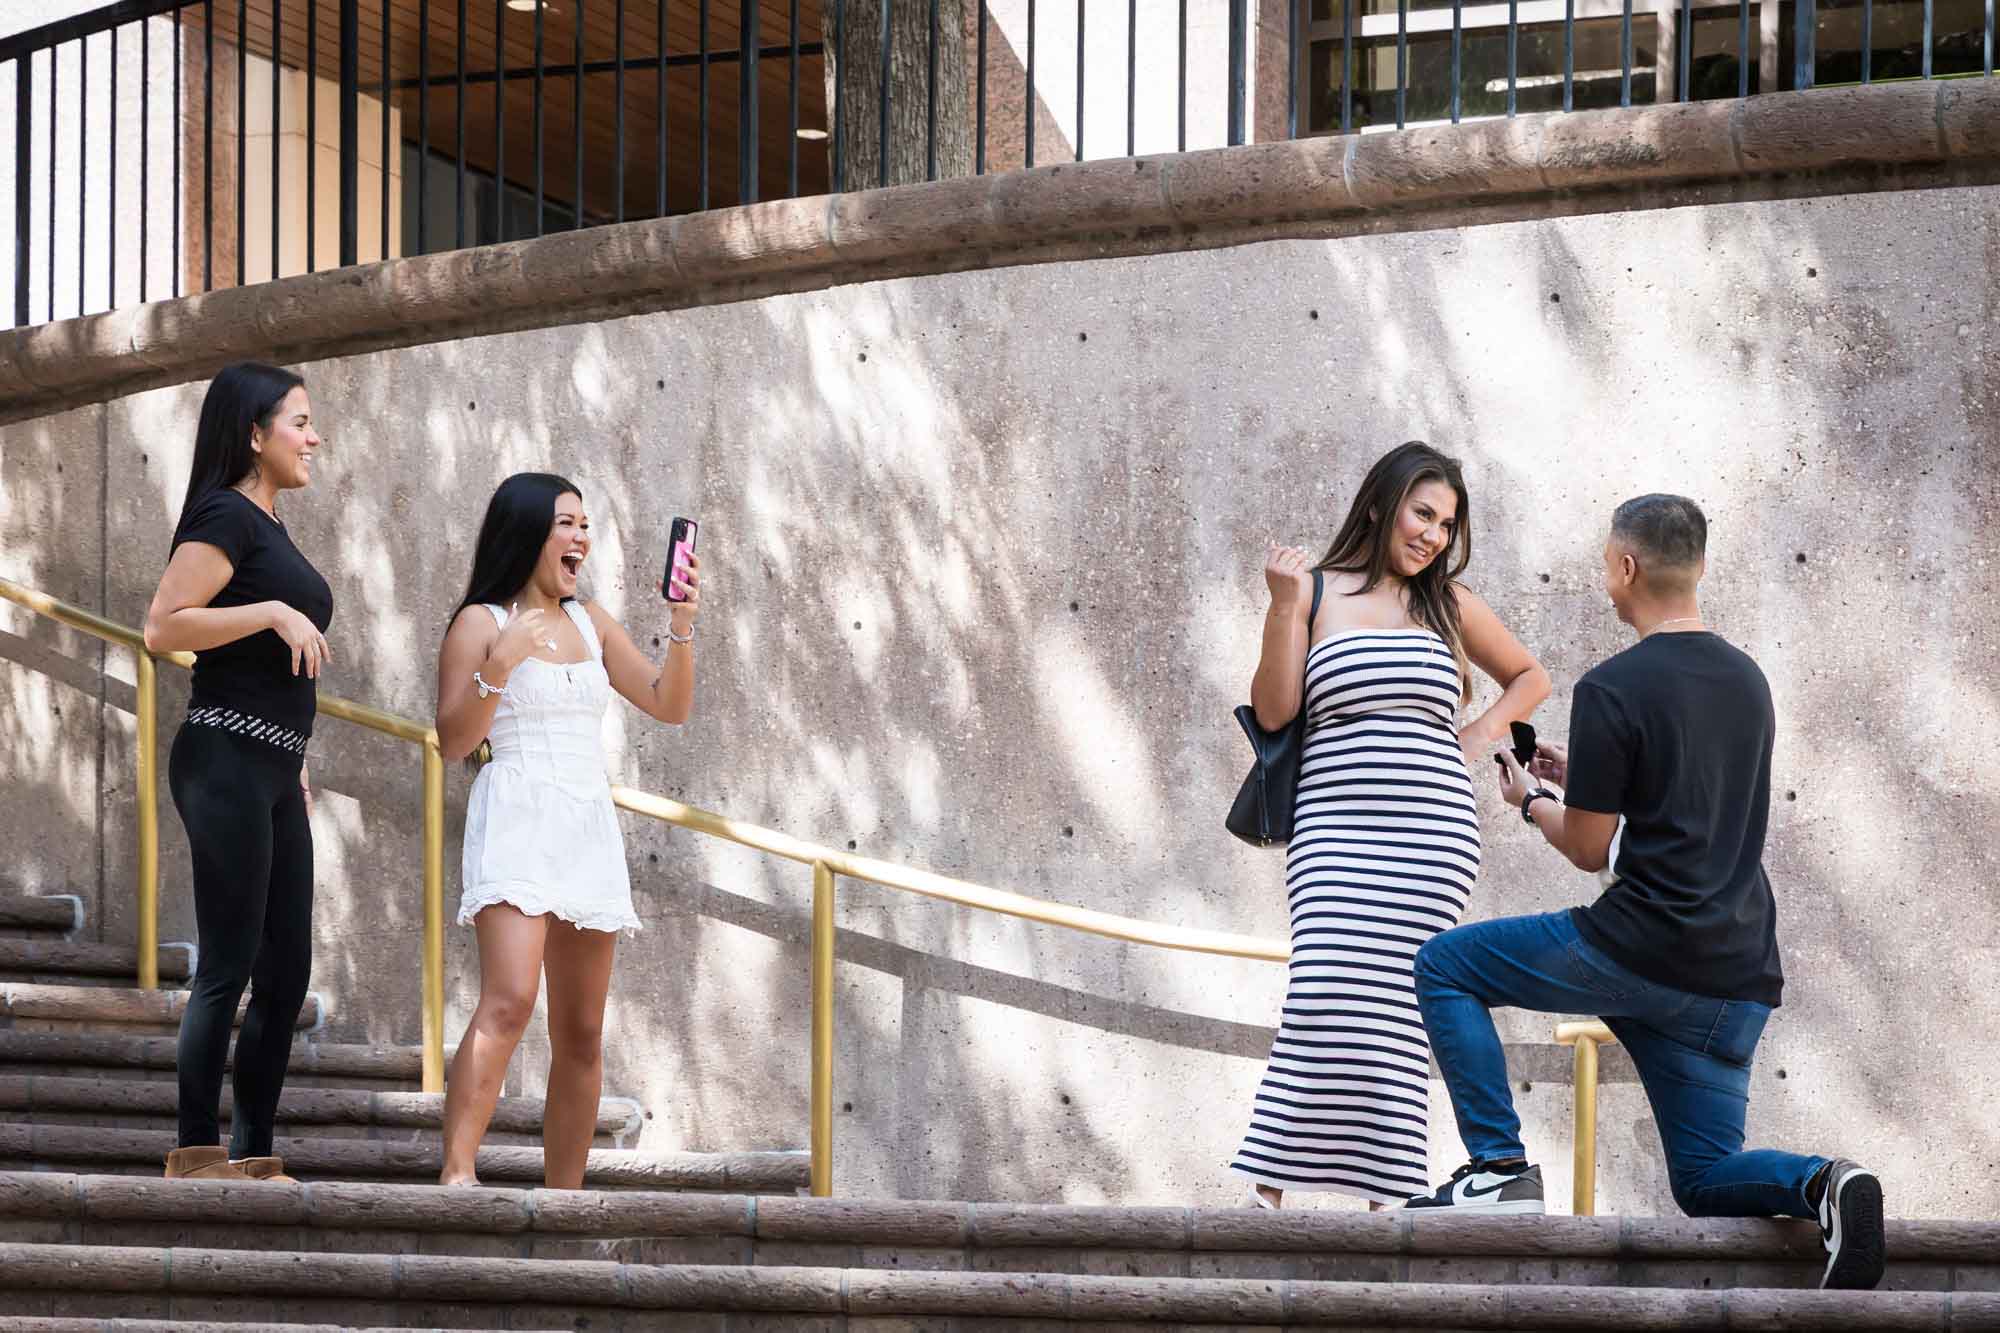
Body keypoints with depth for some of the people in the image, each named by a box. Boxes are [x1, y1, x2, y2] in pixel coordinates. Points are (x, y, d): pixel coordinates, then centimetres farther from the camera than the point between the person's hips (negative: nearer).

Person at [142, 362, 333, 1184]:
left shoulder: (269, 528, 19)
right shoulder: (225, 515, -8)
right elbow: (163, 628, -18)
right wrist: (274, 613, -20)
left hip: (271, 772, 9)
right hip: (225, 759, -9)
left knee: (286, 974, 7)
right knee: (228, 966, -8)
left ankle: (254, 1155, 11)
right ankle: (197, 1154, -4)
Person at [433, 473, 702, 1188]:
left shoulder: (590, 622, 17)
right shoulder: (482, 623, 1)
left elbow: (669, 705, 16)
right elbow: (453, 741, -5)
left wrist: (682, 630, 2)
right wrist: (500, 665, -17)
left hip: (589, 830, 6)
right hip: (517, 821, -6)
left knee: (581, 1034, 4)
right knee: (509, 1000, -25)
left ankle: (562, 1197, 7)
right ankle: (456, 1173, -30)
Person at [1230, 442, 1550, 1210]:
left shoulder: (1448, 605, 14)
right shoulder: (1317, 594, 6)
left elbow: (1530, 678, 29)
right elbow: (1273, 712, -2)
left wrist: (1487, 732, 11)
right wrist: (1284, 605, -10)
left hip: (1432, 837, 2)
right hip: (1337, 826, -2)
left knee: (1398, 1016, -2)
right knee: (1324, 998, -16)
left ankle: (1388, 1194, 1)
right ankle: (1268, 1183, -10)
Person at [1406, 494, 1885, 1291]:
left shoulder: (1612, 689, -9)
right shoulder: (1747, 680, 15)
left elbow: (1589, 850, -5)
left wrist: (1532, 801, 15)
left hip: (1642, 948, -7)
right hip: (1738, 978, 7)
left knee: (1444, 967, 12)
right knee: (1706, 1180, 14)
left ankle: (1500, 1166, 1)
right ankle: (1819, 1185, -18)